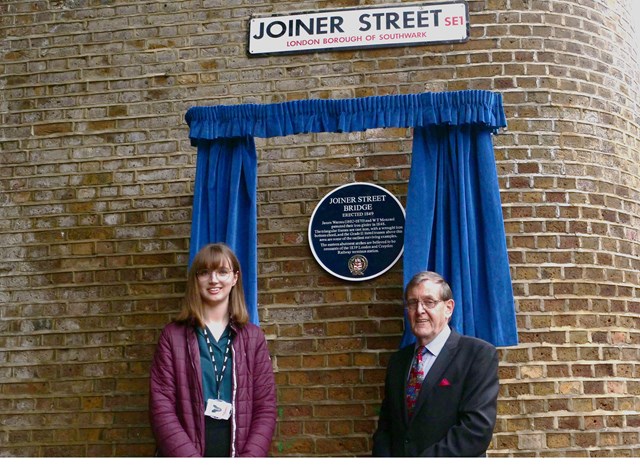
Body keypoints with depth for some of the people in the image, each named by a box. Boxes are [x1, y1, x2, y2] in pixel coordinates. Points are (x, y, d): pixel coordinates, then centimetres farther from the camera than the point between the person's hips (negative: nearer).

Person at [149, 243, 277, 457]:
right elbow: (161, 406, -7)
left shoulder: (253, 337, 3)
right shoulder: (173, 335, -1)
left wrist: (249, 457, -14)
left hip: (237, 451, 1)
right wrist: (190, 457, -18)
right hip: (185, 452, -1)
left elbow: (266, 407, -1)